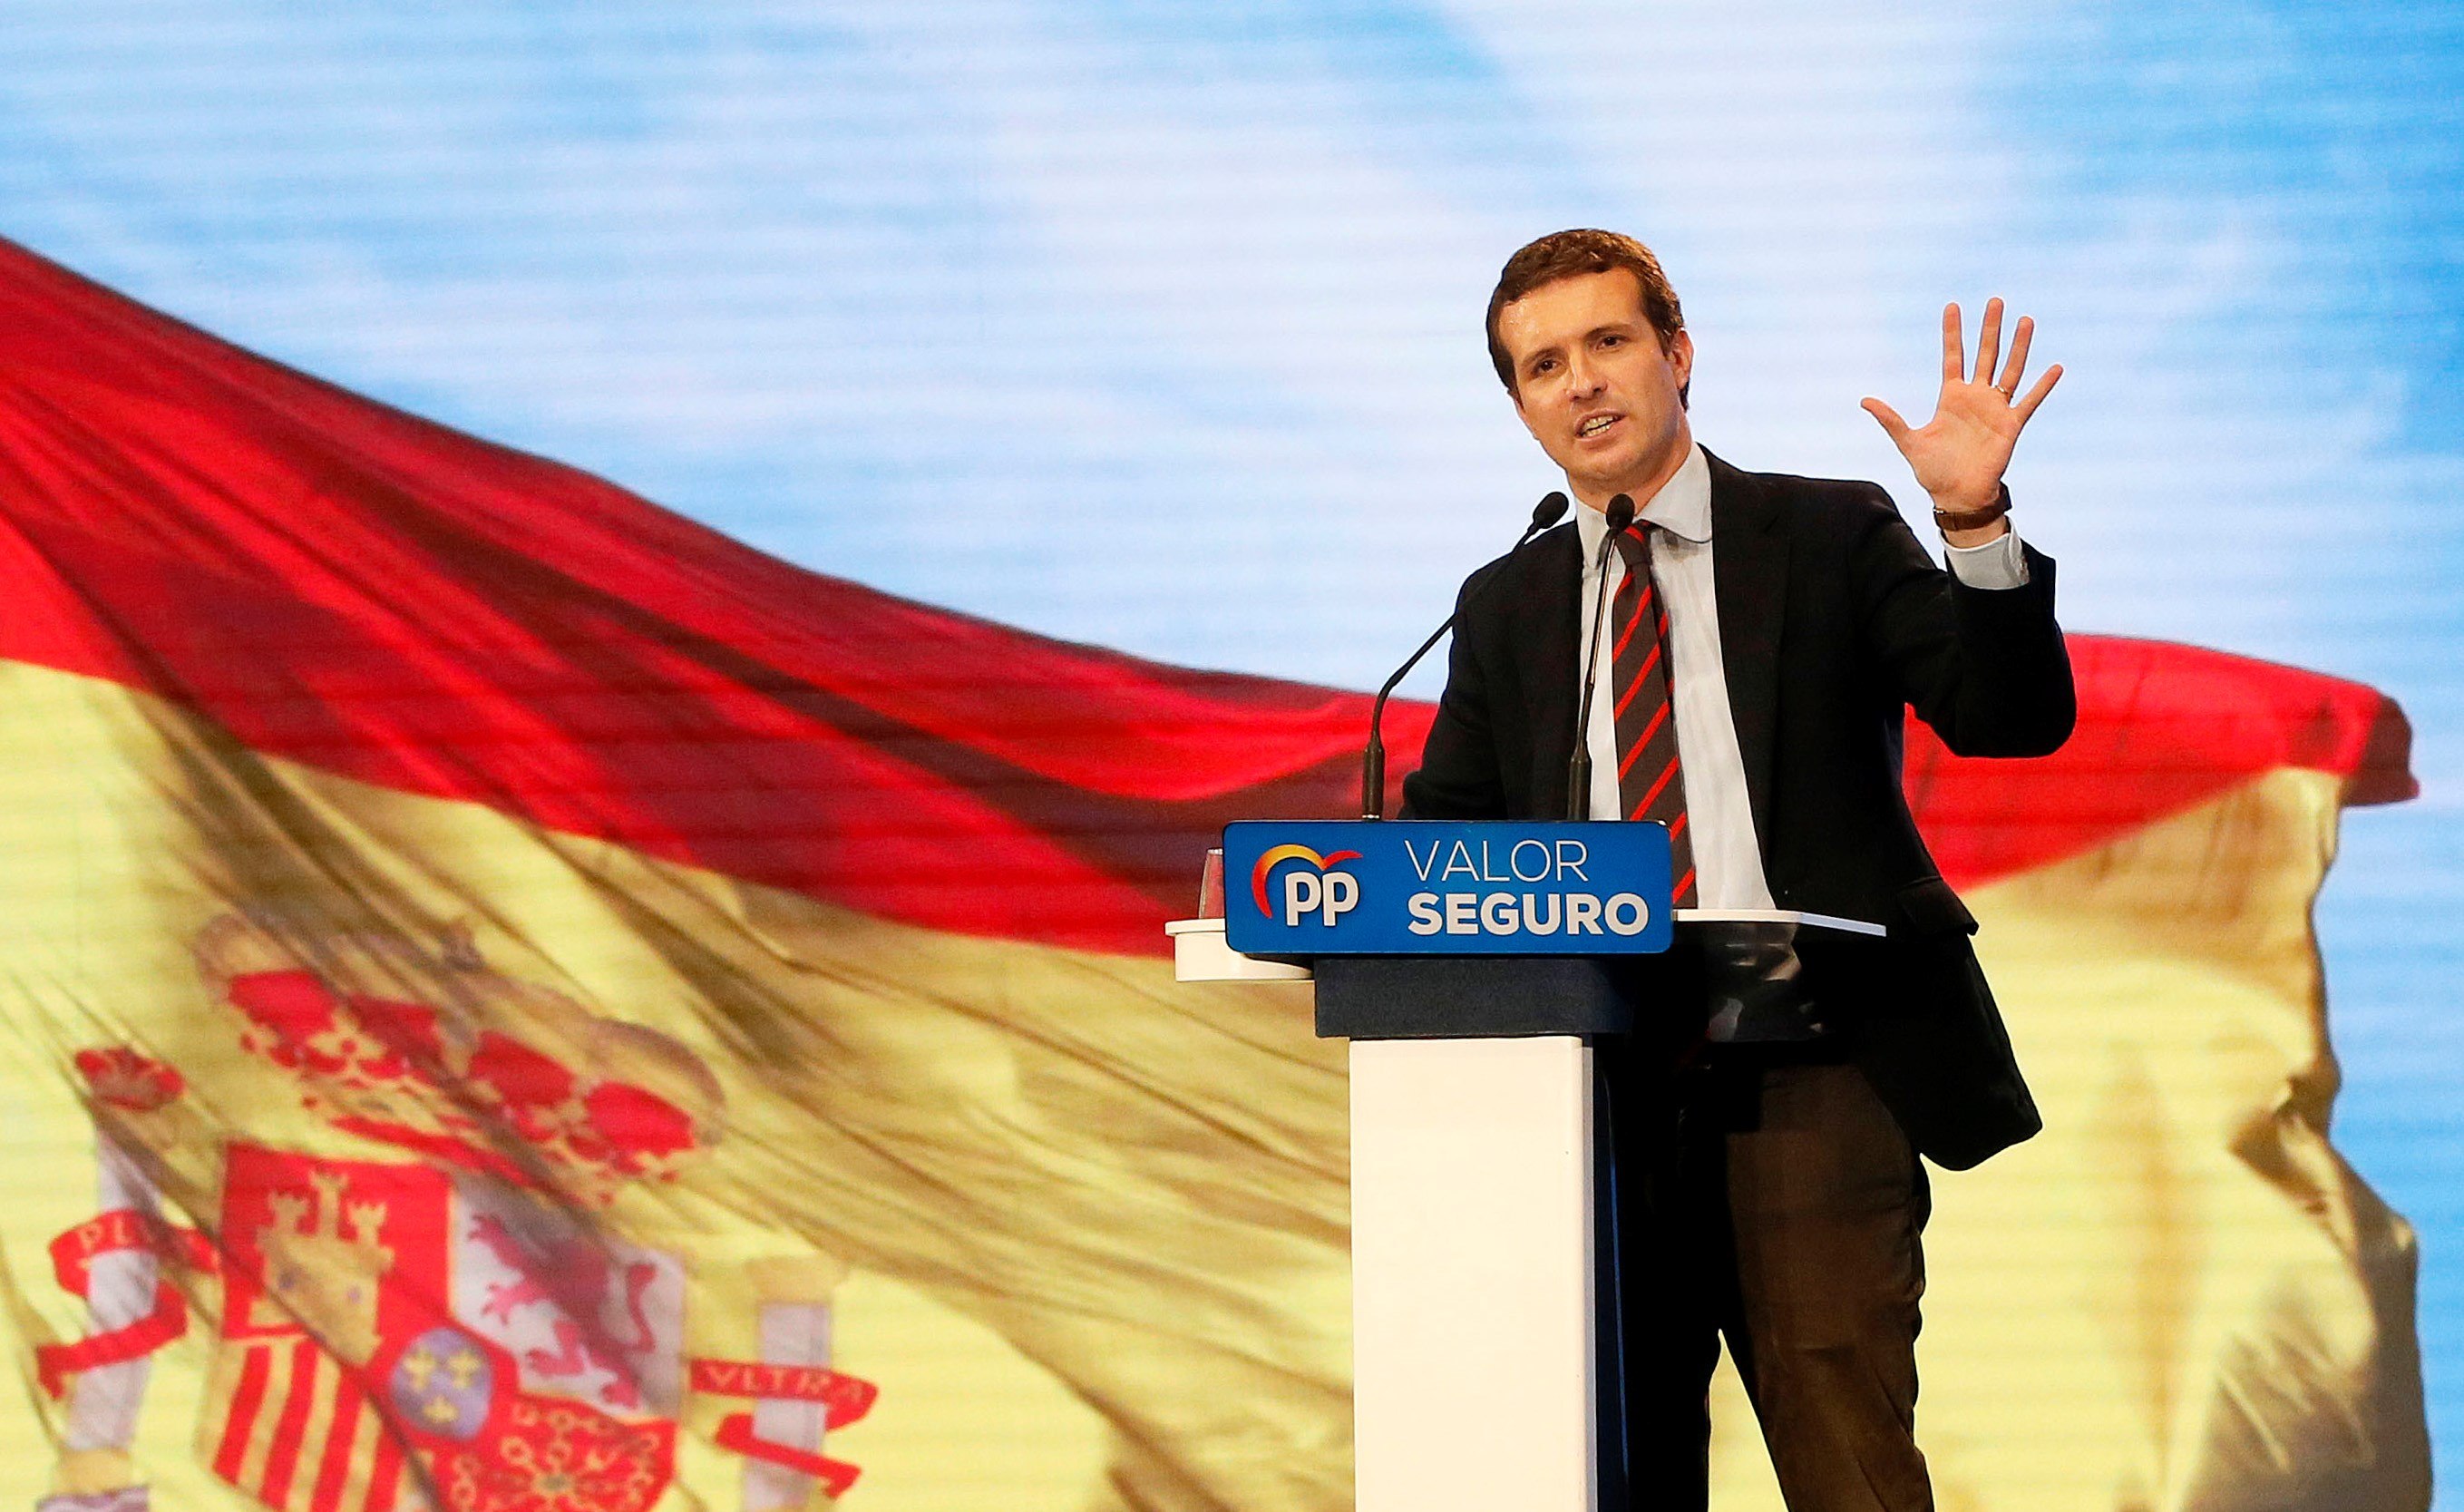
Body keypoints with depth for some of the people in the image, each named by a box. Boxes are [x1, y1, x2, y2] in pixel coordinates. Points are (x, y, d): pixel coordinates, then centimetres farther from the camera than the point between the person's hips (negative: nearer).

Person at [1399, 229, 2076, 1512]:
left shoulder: (1831, 538, 7)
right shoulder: (1506, 608, 17)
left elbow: (2013, 719, -3)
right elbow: (1441, 830, 19)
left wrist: (1974, 522, -18)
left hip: (1810, 1081, -4)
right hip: (1606, 1098, 4)